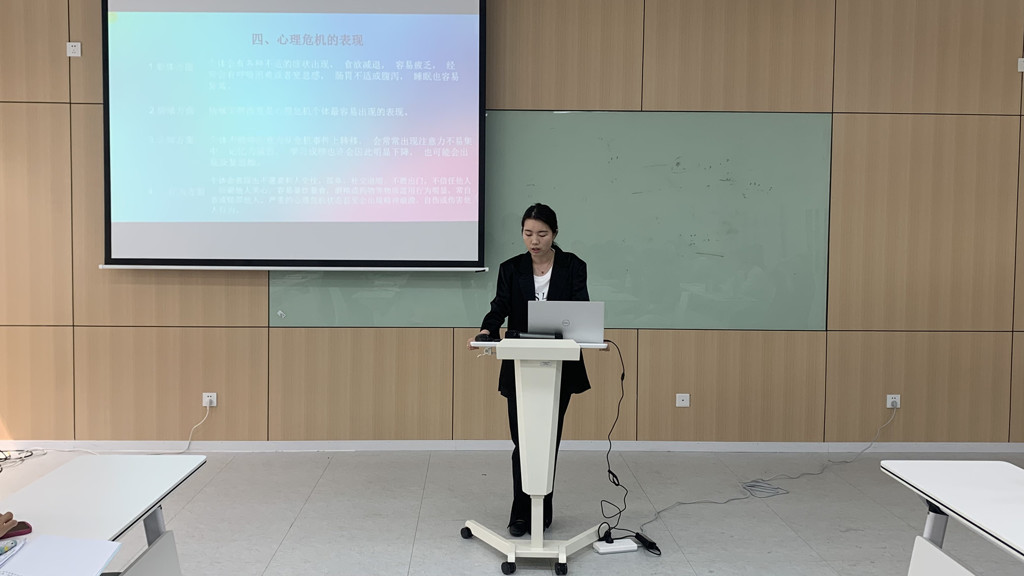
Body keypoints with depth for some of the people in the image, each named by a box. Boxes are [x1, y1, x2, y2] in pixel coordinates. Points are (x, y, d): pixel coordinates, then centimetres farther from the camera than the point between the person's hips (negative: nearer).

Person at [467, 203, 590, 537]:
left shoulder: (573, 267, -1)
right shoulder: (511, 269, 2)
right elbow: (499, 308, -9)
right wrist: (486, 332, -29)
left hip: (560, 366, 0)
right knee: (523, 440, -2)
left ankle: (542, 511, 22)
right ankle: (522, 513, 9)